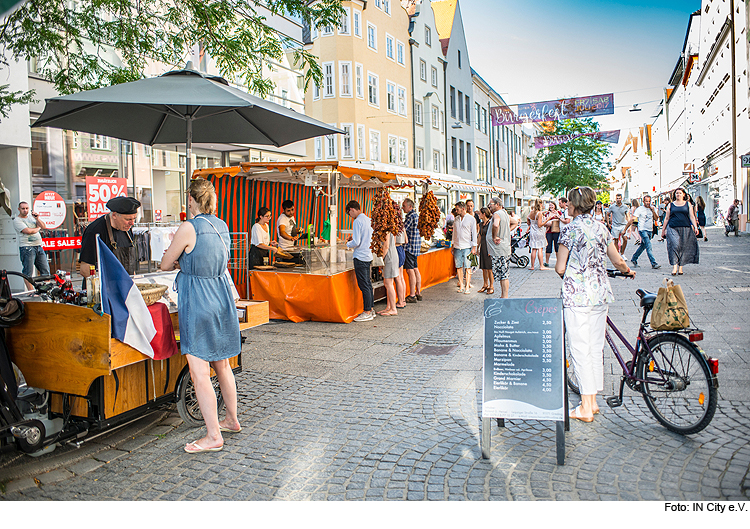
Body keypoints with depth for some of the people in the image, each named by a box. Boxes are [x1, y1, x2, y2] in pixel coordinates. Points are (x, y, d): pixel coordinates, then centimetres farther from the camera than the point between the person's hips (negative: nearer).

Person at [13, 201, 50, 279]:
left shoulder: (32, 217, 18)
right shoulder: (17, 220, -1)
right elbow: (28, 231, -14)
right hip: (27, 248, -6)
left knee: (45, 271, 5)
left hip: (39, 247, 6)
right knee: (28, 273, -6)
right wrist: (38, 228, 4)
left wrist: (37, 219, -7)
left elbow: (43, 227, 9)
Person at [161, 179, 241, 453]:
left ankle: (213, 436, 5)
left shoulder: (189, 228, -15)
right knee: (222, 365, 19)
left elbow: (166, 264, -3)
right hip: (222, 299, 8)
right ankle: (232, 420, 33)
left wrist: (178, 262, 18)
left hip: (197, 303, -8)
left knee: (199, 373, -1)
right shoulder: (222, 227, 6)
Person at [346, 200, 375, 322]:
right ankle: (370, 309, 22)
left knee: (363, 285, -4)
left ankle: (367, 313, 1)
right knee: (367, 283, 15)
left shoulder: (357, 222, -16)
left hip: (360, 257, -9)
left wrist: (348, 244, 0)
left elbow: (356, 243, -21)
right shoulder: (368, 219, 10)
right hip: (368, 256, 9)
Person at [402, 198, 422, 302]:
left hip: (410, 246, -10)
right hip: (416, 246, 10)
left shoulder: (411, 216, -14)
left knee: (410, 270, -8)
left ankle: (412, 296, -7)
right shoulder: (416, 215, 17)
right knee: (415, 269, 13)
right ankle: (418, 293, 17)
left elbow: (403, 229, -16)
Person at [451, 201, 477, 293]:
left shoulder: (471, 219, -1)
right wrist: (453, 245, 15)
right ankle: (461, 286, 10)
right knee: (459, 266, 3)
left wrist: (474, 247, -5)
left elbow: (474, 233, 0)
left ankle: (467, 287, -3)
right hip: (457, 246, 4)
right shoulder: (456, 219, 13)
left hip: (467, 247, -4)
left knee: (467, 267, -5)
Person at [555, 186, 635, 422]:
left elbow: (560, 268, -10)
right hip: (601, 294, 6)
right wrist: (628, 271, 36)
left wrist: (558, 268, 13)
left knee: (580, 350, 0)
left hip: (577, 296, -6)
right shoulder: (601, 228, 8)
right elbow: (617, 261, 15)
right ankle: (593, 401, 22)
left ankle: (585, 409, 5)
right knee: (596, 348, 13)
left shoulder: (570, 230, -10)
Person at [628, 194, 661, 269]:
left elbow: (656, 219, 7)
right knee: (648, 246, -15)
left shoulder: (652, 208, 11)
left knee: (643, 246, 13)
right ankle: (653, 263, -18)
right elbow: (632, 219, -9)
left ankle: (634, 259, 30)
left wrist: (653, 211, -8)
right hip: (643, 230, -6)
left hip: (650, 230, 6)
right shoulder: (639, 209, -5)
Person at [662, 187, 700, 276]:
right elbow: (666, 218, 14)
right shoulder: (670, 205, 12)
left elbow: (692, 217, 9)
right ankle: (674, 267, -17)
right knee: (674, 246, -14)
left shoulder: (687, 204, 13)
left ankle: (680, 267, 10)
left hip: (685, 229, 1)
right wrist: (663, 229, 11)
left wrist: (695, 227, -2)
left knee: (683, 247, 1)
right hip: (673, 228, -1)